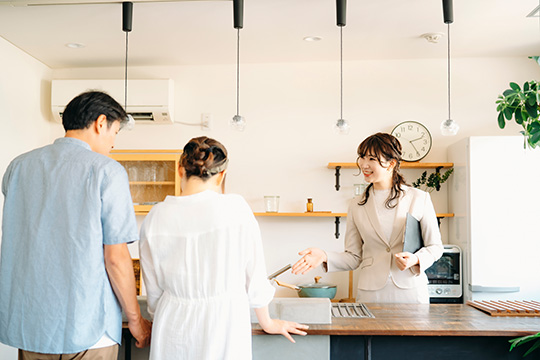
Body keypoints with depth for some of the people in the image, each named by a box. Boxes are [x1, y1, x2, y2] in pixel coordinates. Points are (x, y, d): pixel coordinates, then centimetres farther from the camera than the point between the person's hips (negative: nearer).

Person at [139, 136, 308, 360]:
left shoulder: (156, 217, -5)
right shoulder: (235, 207, -11)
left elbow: (154, 288, 4)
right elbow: (254, 274, -3)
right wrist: (267, 322, 13)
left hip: (174, 328, 2)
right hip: (224, 325, -2)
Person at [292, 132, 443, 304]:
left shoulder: (419, 198, 0)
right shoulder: (357, 205, 6)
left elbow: (435, 246, 6)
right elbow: (354, 257, 6)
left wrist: (415, 259, -13)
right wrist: (325, 257, -11)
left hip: (411, 292, -1)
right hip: (370, 294, 1)